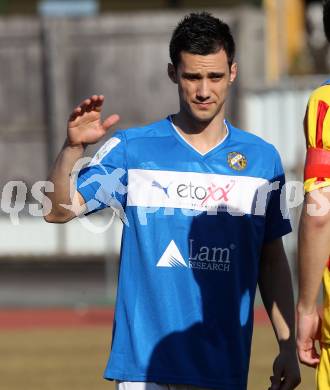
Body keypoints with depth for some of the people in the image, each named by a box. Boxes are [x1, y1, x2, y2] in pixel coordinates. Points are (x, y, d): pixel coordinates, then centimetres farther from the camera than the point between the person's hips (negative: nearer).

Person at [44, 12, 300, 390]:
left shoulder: (262, 158, 9)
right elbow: (59, 210, -4)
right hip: (144, 359, -2)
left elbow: (272, 260, 13)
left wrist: (287, 346, 8)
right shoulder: (131, 149, 3)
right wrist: (73, 146, -20)